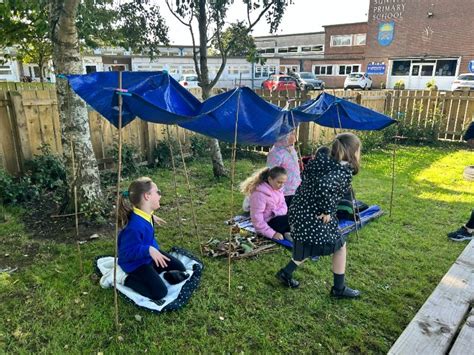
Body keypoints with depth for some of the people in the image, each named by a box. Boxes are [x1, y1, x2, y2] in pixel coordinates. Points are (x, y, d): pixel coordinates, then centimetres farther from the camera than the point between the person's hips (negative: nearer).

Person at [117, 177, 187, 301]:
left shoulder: (144, 214, -10)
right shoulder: (135, 226, -38)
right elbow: (127, 252, -33)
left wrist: (152, 219, 14)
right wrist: (148, 249, -42)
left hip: (149, 256, 9)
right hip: (136, 263, -9)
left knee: (180, 268, 10)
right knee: (160, 292, -17)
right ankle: (126, 279, -1)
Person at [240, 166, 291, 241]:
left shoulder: (277, 188, 1)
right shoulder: (260, 194, -24)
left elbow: (283, 205, 8)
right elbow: (257, 219, -24)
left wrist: (277, 213, -16)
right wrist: (272, 234, -26)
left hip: (277, 218, 9)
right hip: (268, 224, -8)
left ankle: (287, 232, -11)